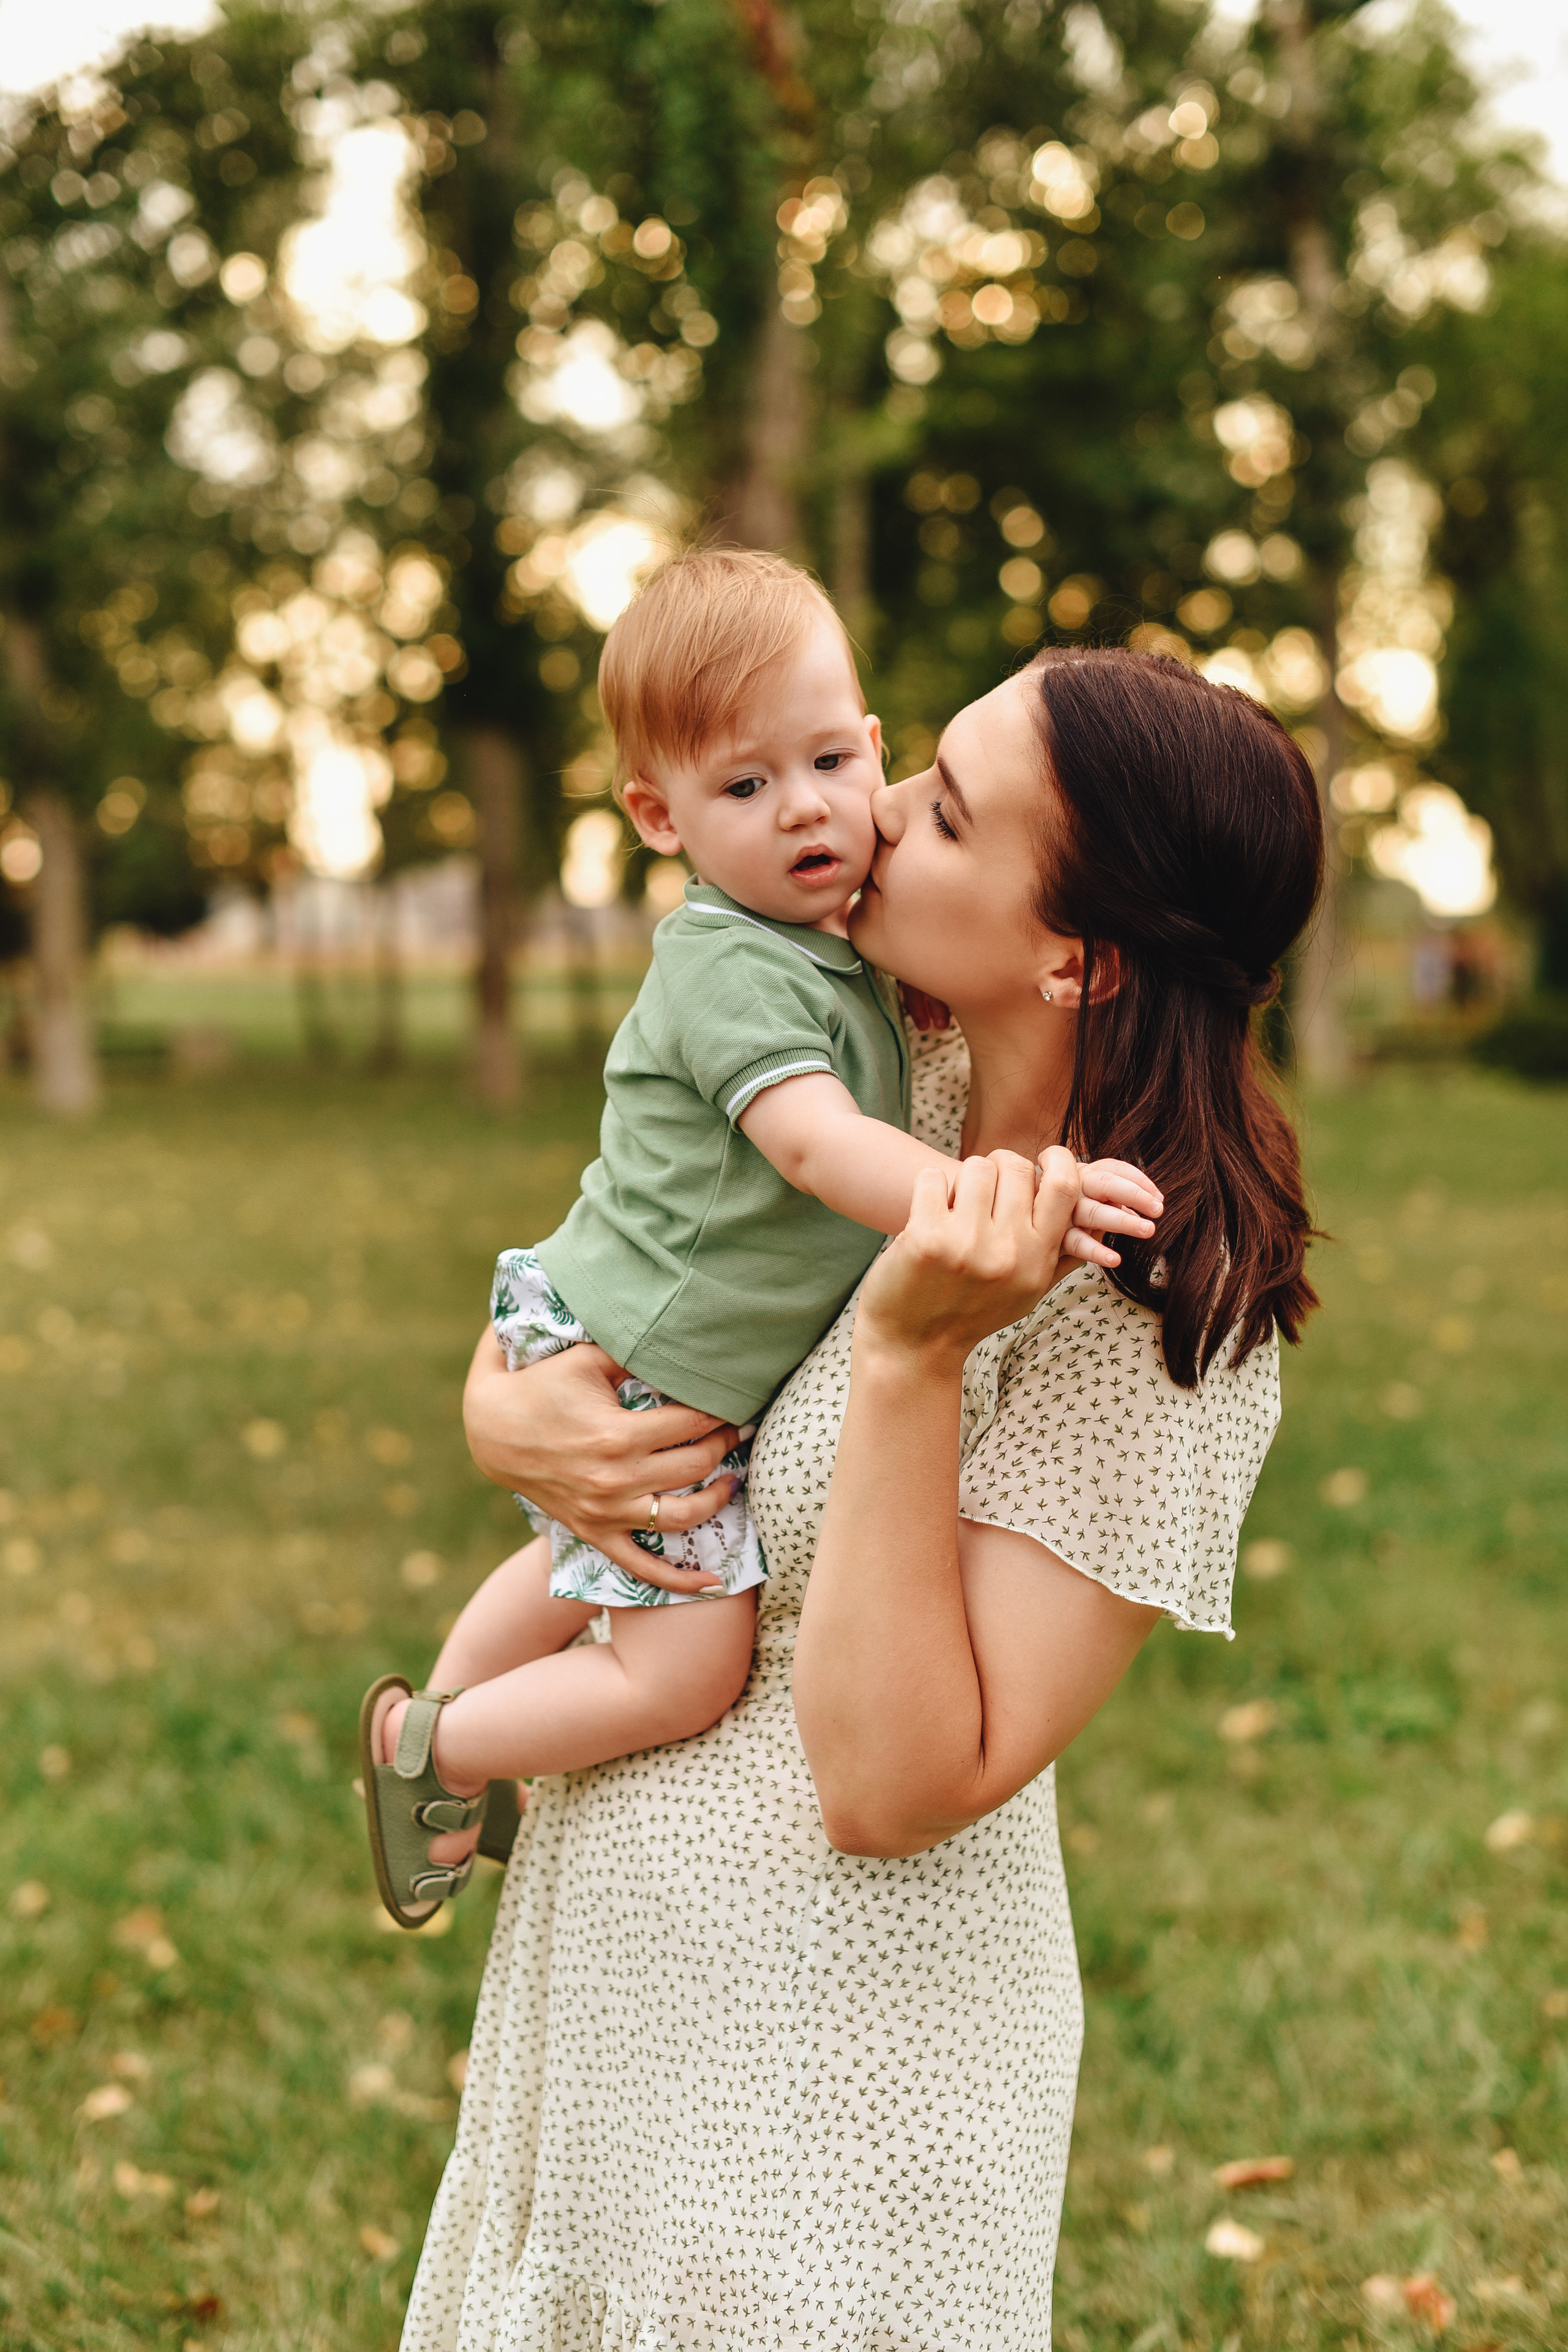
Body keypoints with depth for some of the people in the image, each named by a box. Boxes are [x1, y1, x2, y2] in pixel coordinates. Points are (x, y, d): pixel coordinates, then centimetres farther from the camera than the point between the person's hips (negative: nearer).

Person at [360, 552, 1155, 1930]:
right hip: (633, 1374, -10)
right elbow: (816, 1143, -38)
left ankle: (446, 1710, 49)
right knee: (689, 1672, -6)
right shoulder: (734, 968, -25)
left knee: (585, 1565, 31)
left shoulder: (839, 949, 5)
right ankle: (433, 1750, 10)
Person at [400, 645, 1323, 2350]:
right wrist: (504, 1414, -12)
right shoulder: (898, 1092, -3)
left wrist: (911, 1360, -32)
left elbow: (894, 1786, -27)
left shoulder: (1157, 1325, -23)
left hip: (826, 2046, -7)